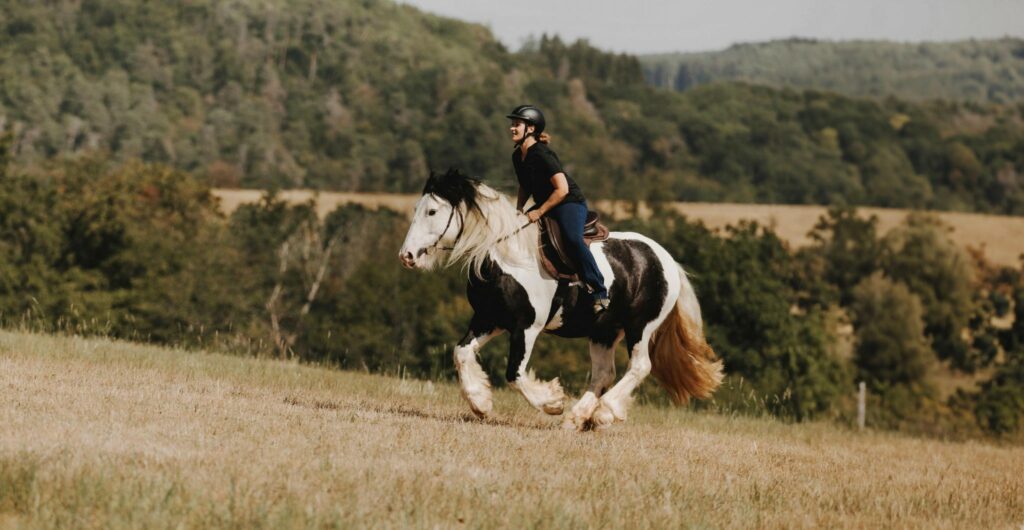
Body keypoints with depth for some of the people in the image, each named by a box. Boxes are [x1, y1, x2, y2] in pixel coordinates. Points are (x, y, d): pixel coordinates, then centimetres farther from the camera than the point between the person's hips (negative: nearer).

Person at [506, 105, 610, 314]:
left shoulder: (542, 155, -21)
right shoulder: (518, 157, 6)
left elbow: (562, 189, -25)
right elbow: (525, 186, 22)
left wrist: (539, 212, -22)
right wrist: (519, 209, 5)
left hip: (570, 203, -10)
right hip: (544, 206, 10)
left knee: (573, 239, -34)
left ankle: (599, 293, -33)